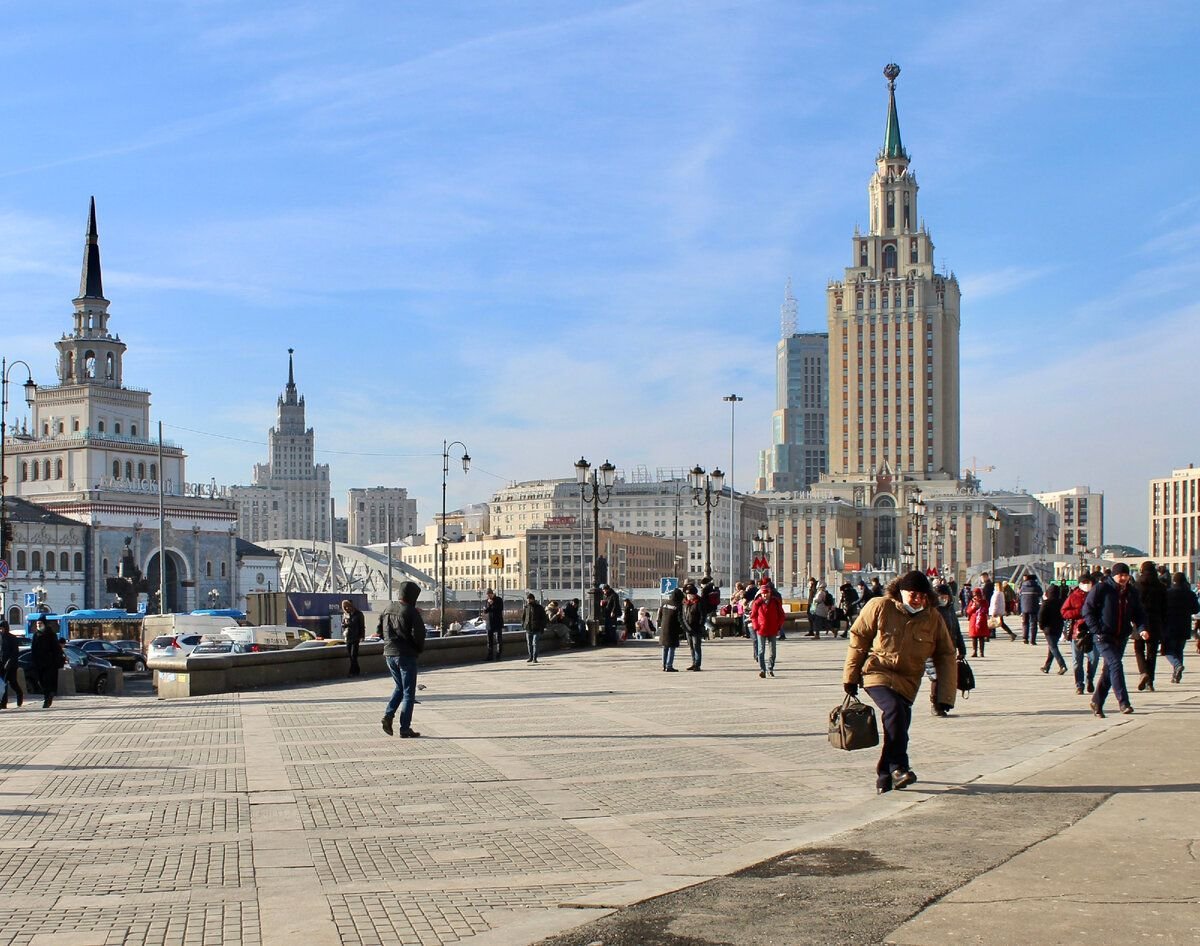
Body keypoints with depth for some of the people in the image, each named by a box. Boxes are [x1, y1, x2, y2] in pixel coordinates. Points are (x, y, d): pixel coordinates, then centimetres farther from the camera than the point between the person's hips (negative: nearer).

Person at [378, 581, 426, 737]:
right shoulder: (411, 612, -14)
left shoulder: (388, 609, 7)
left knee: (400, 687, 23)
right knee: (408, 692, 3)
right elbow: (418, 634, -20)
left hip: (389, 654, 6)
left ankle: (388, 714, 4)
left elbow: (381, 631, 13)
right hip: (406, 655, -6)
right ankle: (405, 728, 2)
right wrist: (419, 648, -1)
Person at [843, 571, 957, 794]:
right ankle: (898, 767, -20)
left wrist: (945, 696, -1)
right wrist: (850, 677, 2)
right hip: (877, 673, -3)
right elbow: (858, 639, 1)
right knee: (894, 709, -28)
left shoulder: (934, 619, 1)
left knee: (898, 725, 0)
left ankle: (885, 774, 20)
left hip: (907, 681, 3)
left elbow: (946, 657, 6)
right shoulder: (880, 608, -6)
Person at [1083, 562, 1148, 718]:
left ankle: (1097, 702, 22)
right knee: (1115, 665, -19)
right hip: (1103, 637, -6)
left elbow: (1139, 613, 14)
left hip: (1121, 638, 6)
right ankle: (1123, 702, -21)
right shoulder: (1101, 589, -8)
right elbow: (1087, 609, -7)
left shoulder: (1132, 592, 9)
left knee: (1109, 670, 10)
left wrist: (1142, 628, -7)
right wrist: (1097, 631, -14)